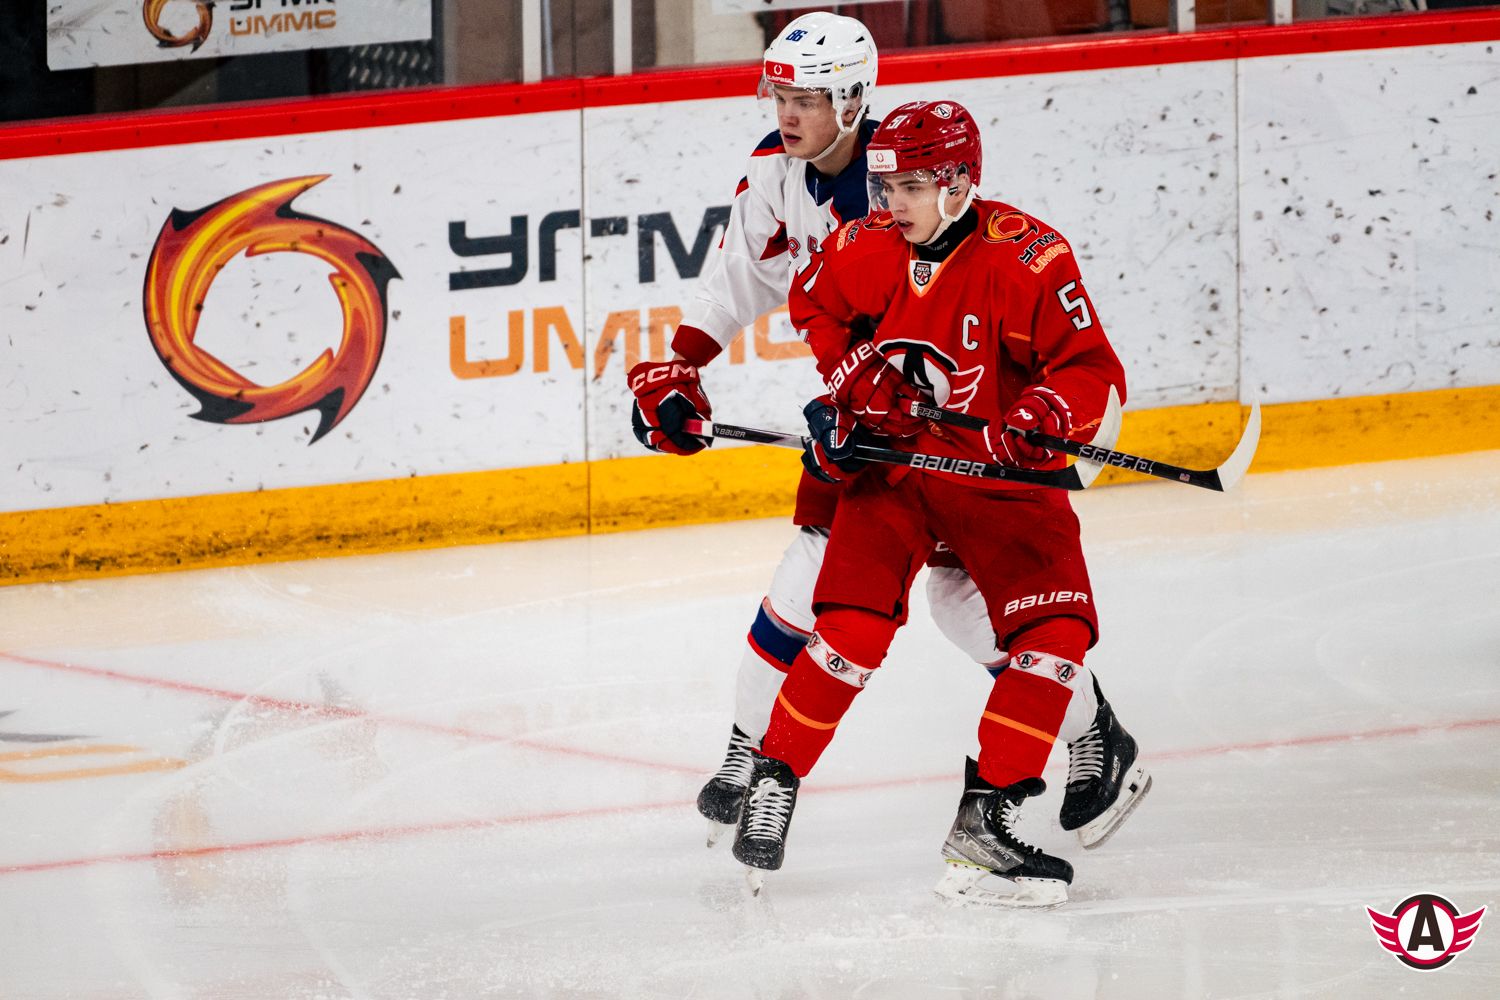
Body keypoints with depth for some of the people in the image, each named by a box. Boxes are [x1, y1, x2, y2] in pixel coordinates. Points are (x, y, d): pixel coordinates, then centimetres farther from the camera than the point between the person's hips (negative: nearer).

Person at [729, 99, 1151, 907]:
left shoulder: (1026, 259, -18)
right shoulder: (863, 251, -6)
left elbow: (1092, 371, -18)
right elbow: (812, 307, 18)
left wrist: (1040, 419, -35)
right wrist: (846, 381, 6)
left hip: (999, 471, -1)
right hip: (889, 460, 1)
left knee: (1055, 631, -16)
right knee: (853, 627, -16)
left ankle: (989, 812, -12)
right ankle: (774, 774, 2)